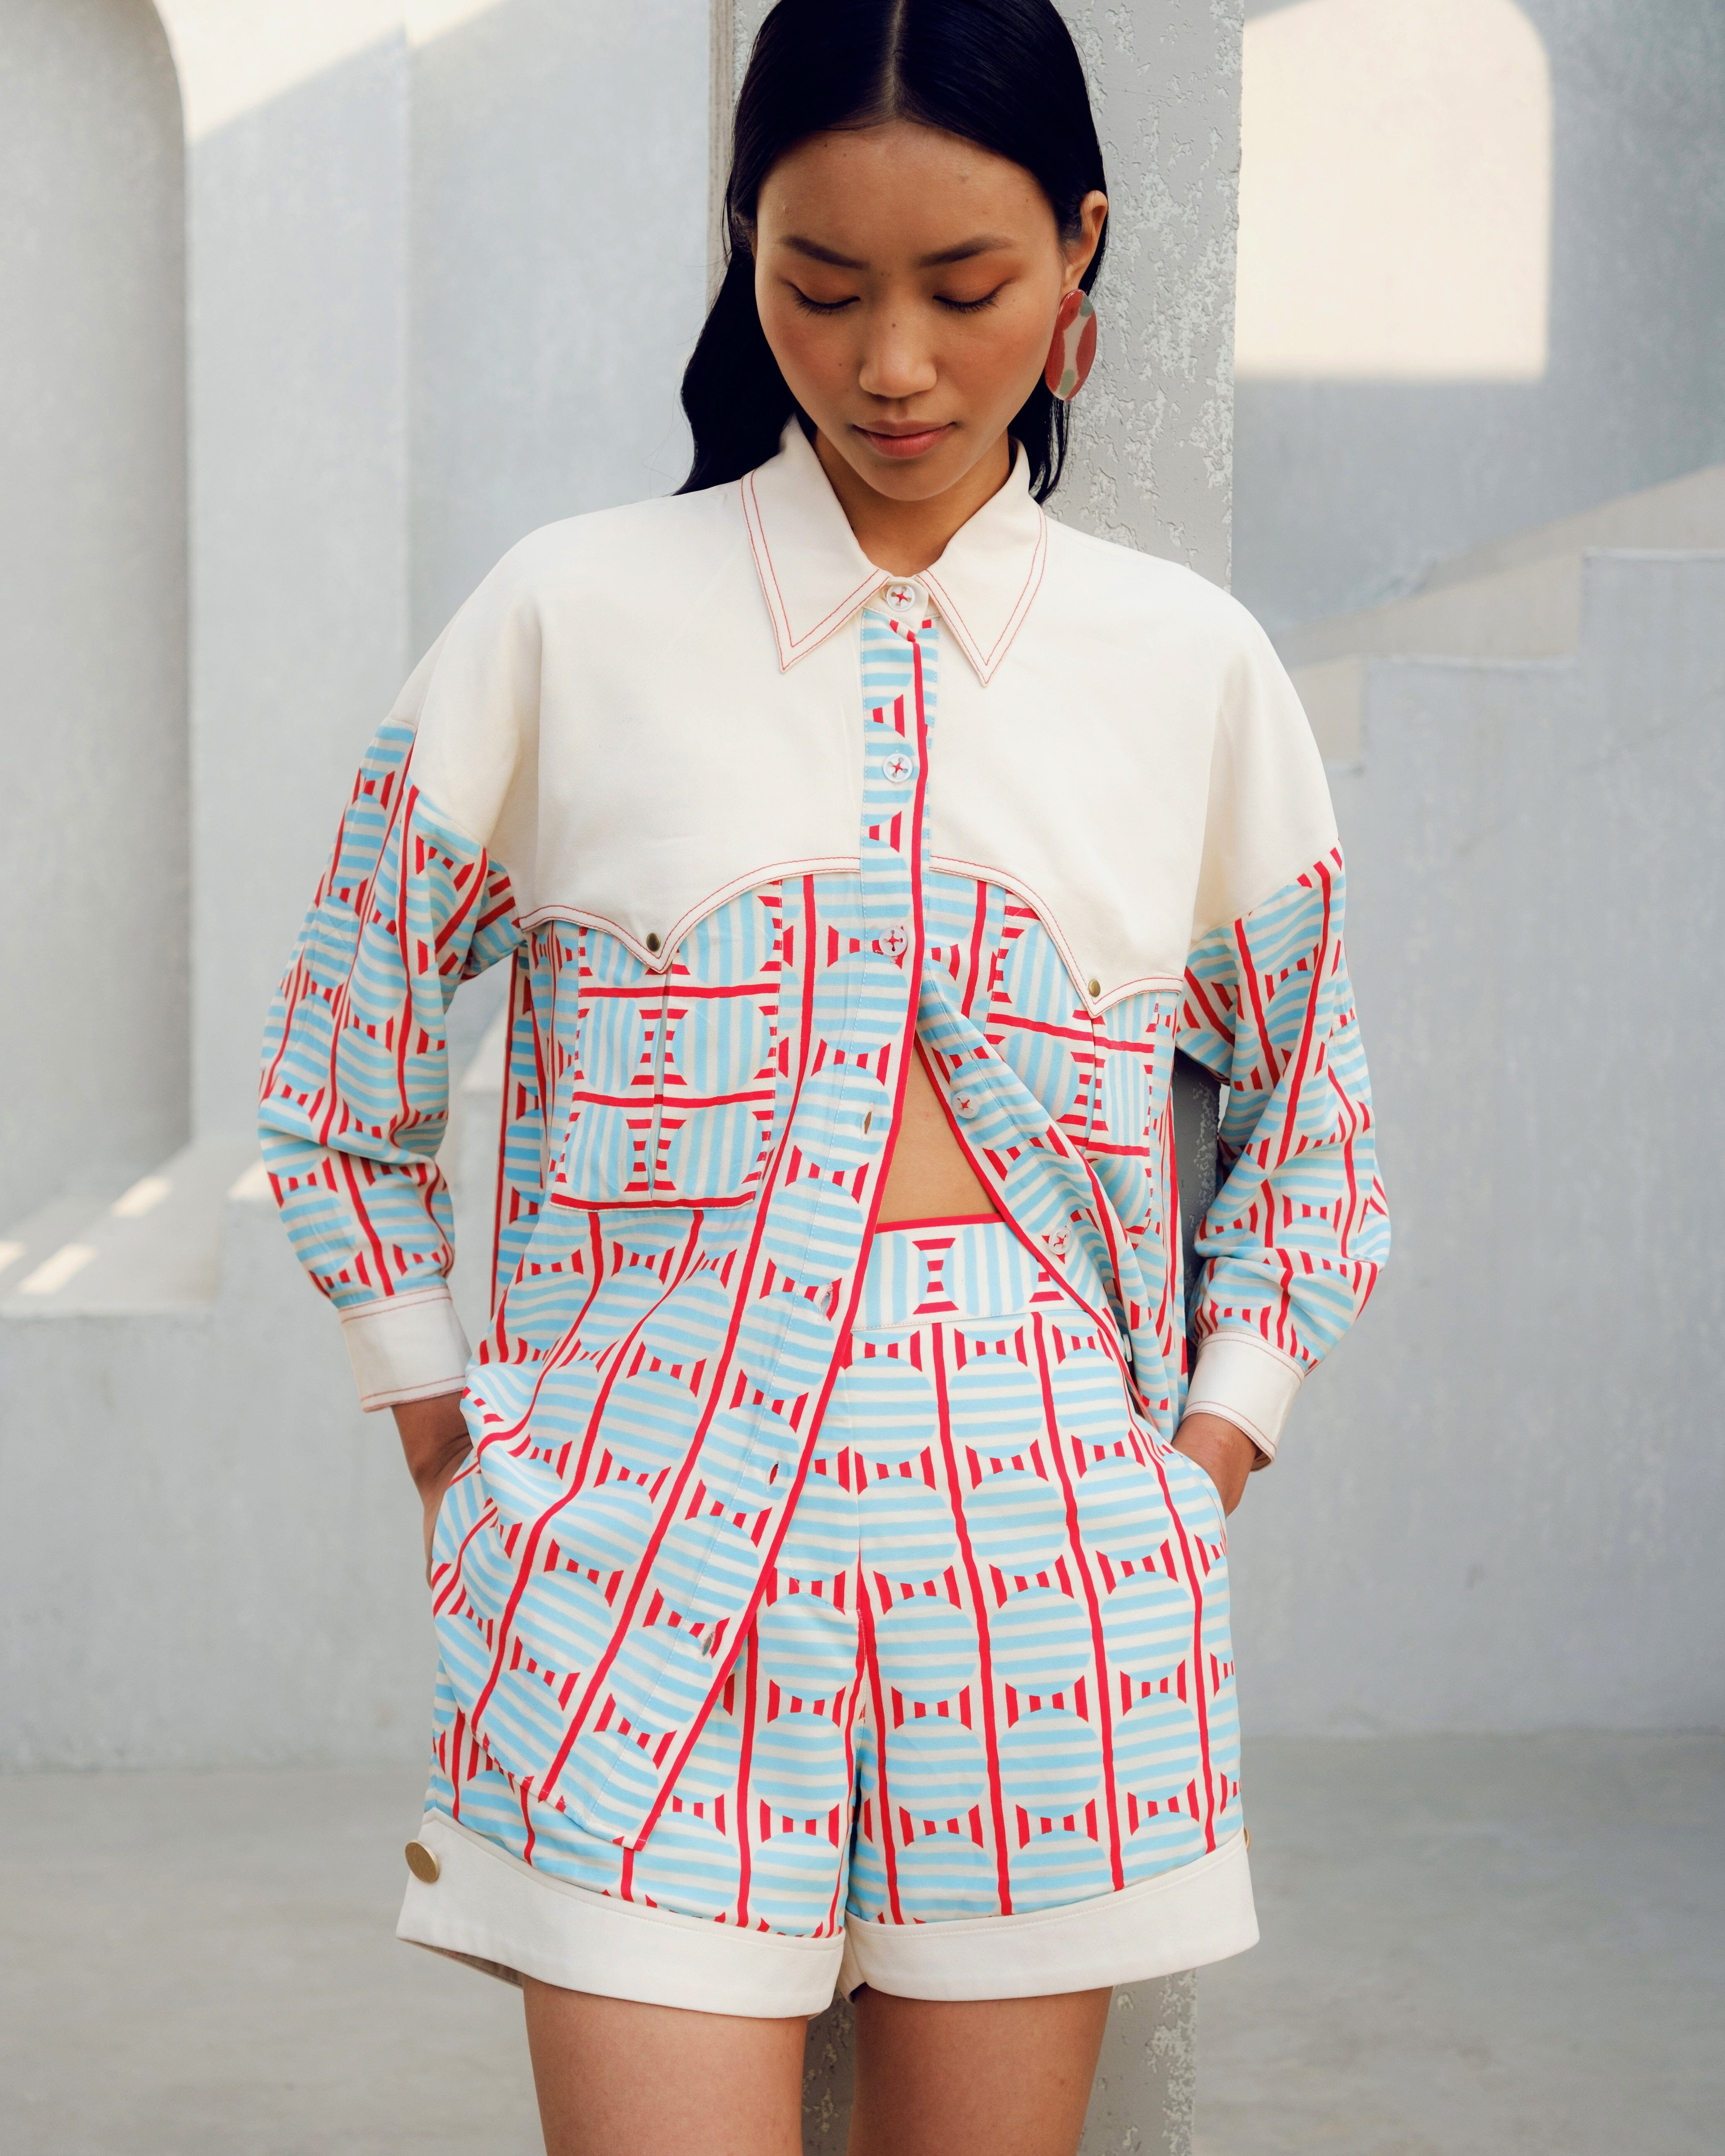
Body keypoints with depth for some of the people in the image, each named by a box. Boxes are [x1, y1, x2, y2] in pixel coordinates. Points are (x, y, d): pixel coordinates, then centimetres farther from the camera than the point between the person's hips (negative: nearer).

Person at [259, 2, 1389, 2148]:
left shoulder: (1191, 667, 7)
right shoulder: (570, 620, 2)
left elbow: (1309, 1106, 19)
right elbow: (334, 1072, 10)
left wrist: (1211, 1456, 10)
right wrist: (450, 1444, 7)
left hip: (1046, 1553, 2)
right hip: (650, 1542, -1)